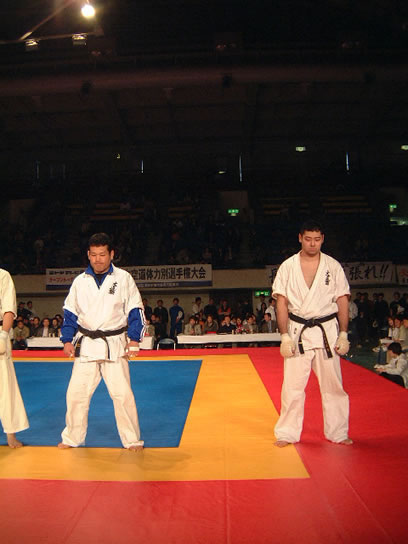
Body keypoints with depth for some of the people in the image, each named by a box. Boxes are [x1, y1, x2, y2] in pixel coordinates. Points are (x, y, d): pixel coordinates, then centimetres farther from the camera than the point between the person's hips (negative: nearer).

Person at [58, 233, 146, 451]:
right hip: (86, 345, 3)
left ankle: (132, 440, 15)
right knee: (76, 393, 6)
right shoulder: (80, 281, 5)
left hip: (115, 346, -2)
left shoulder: (124, 278, -2)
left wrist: (133, 340, -6)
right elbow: (70, 314, 12)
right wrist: (67, 340, 4)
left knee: (122, 394, -2)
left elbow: (135, 311, 0)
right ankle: (72, 438, 26)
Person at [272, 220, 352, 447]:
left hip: (327, 331, 1)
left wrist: (343, 334, -2)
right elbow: (282, 303, -2)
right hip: (298, 331, -1)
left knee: (333, 384, 9)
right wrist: (285, 336, -7)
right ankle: (288, 433, 17)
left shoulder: (333, 266, 1)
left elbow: (343, 302, 3)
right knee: (293, 385, 2)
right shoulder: (288, 267, 0)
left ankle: (338, 433, 25)